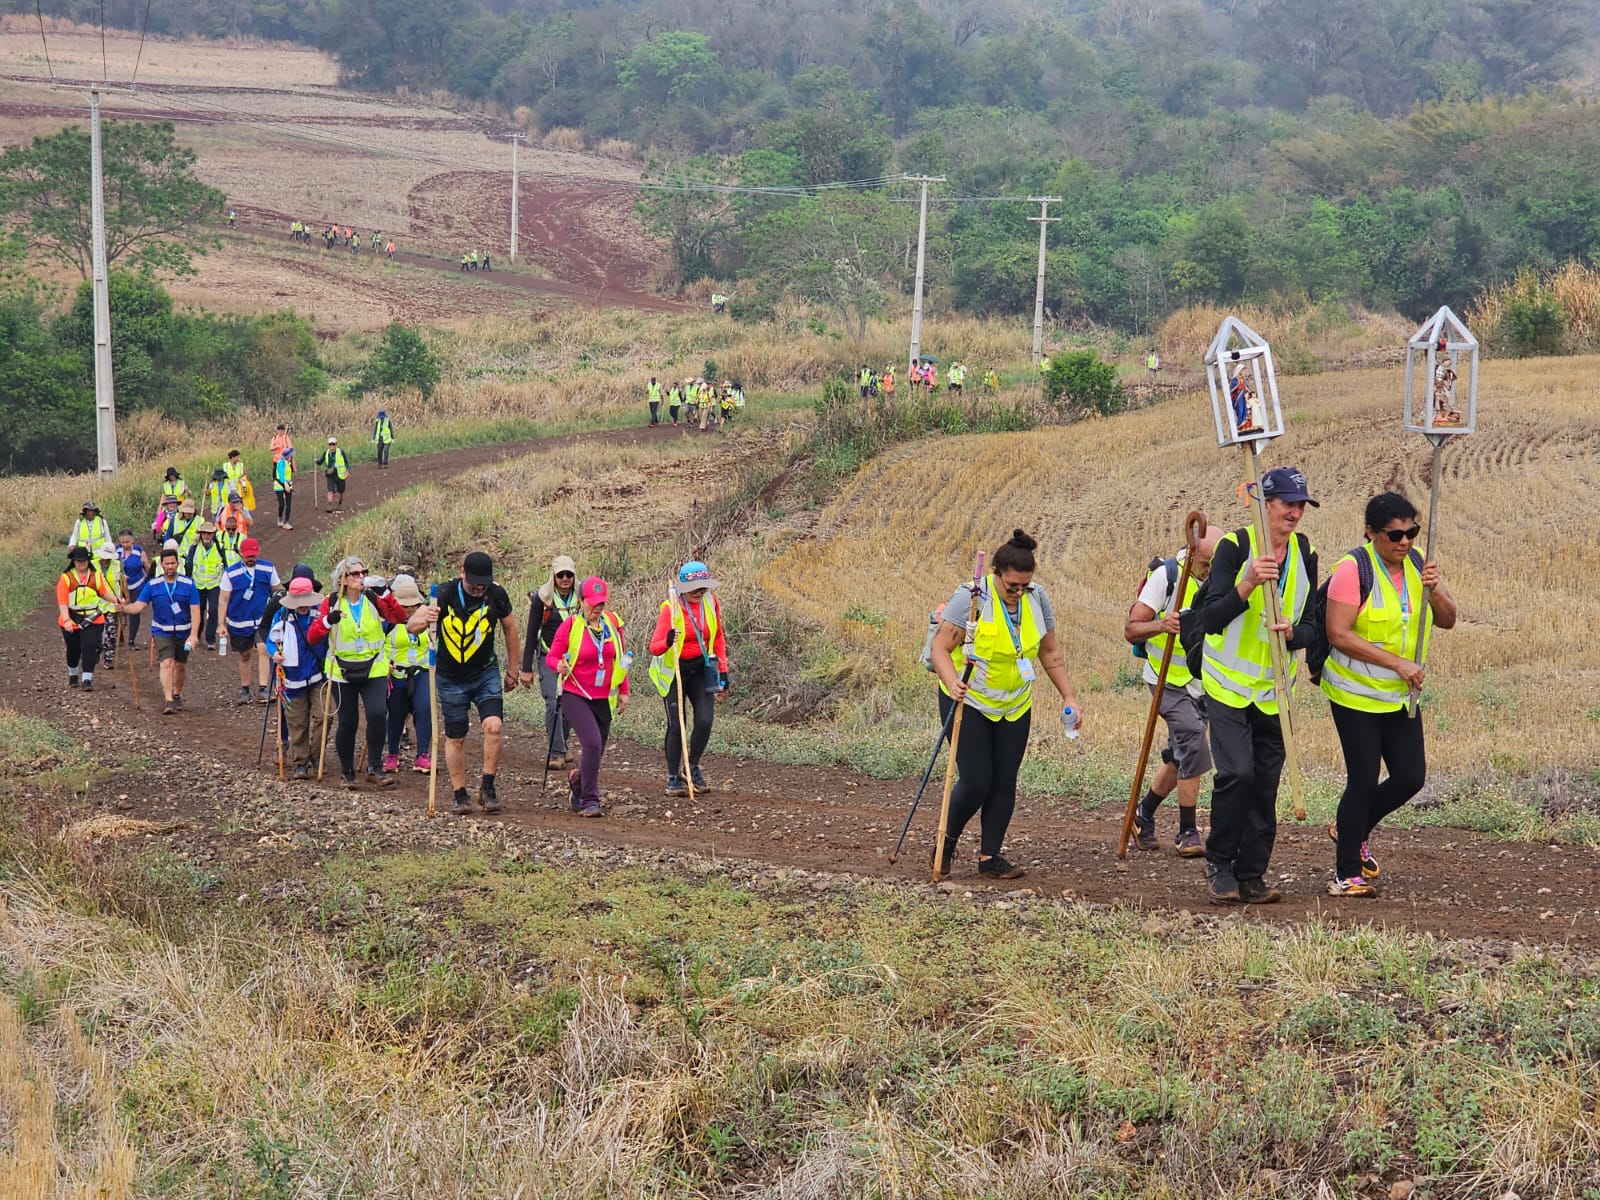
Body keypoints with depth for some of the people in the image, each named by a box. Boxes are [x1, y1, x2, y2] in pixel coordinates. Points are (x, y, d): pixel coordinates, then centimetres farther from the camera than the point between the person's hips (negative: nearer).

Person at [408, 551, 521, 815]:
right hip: (451, 679, -1)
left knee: (493, 726, -17)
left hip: (485, 673, 1)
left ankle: (488, 788, -5)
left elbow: (510, 629, 8)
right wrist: (425, 619, -47)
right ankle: (458, 794, 19)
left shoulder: (496, 595, -9)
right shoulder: (445, 594, -17)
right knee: (455, 738, 5)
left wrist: (512, 670, 13)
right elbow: (411, 626, -23)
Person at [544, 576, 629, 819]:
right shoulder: (570, 625, -7)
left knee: (597, 751, 11)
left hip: (604, 698, 5)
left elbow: (621, 659, 15)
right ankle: (589, 801, -10)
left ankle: (577, 780, 44)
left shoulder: (613, 623, 4)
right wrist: (560, 665, -26)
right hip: (576, 696, -5)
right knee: (592, 744, -22)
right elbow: (552, 656, -3)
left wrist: (623, 691, 13)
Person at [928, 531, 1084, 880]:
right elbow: (940, 648, -21)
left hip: (1014, 706, 5)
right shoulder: (971, 597, -19)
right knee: (975, 782, -9)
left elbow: (1050, 653, 9)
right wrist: (952, 682, -38)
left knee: (1004, 783, 2)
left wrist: (1069, 696, 4)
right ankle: (946, 843, 15)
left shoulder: (1037, 599, -3)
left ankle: (990, 857, 10)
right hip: (968, 702, -5)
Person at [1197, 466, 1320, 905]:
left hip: (1275, 690, 5)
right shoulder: (1235, 547, -10)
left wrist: (1293, 633, -15)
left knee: (1266, 784, 4)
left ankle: (1251, 876, 12)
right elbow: (1210, 619, -15)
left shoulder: (1306, 555, 6)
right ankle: (1219, 863, 1)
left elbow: (1312, 626, 9)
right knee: (1237, 773, -17)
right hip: (1229, 684, -5)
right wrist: (1247, 585, -30)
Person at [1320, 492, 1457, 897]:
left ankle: (1353, 830, 31)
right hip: (1356, 693, -7)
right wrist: (1397, 663, -24)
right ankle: (1347, 875, 8)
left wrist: (1435, 591, -16)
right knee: (1364, 780, -6)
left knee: (1410, 776, 5)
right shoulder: (1353, 568, -17)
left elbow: (1448, 621, 6)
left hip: (1400, 695, 7)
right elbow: (1338, 634, -22)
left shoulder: (1416, 562, 3)